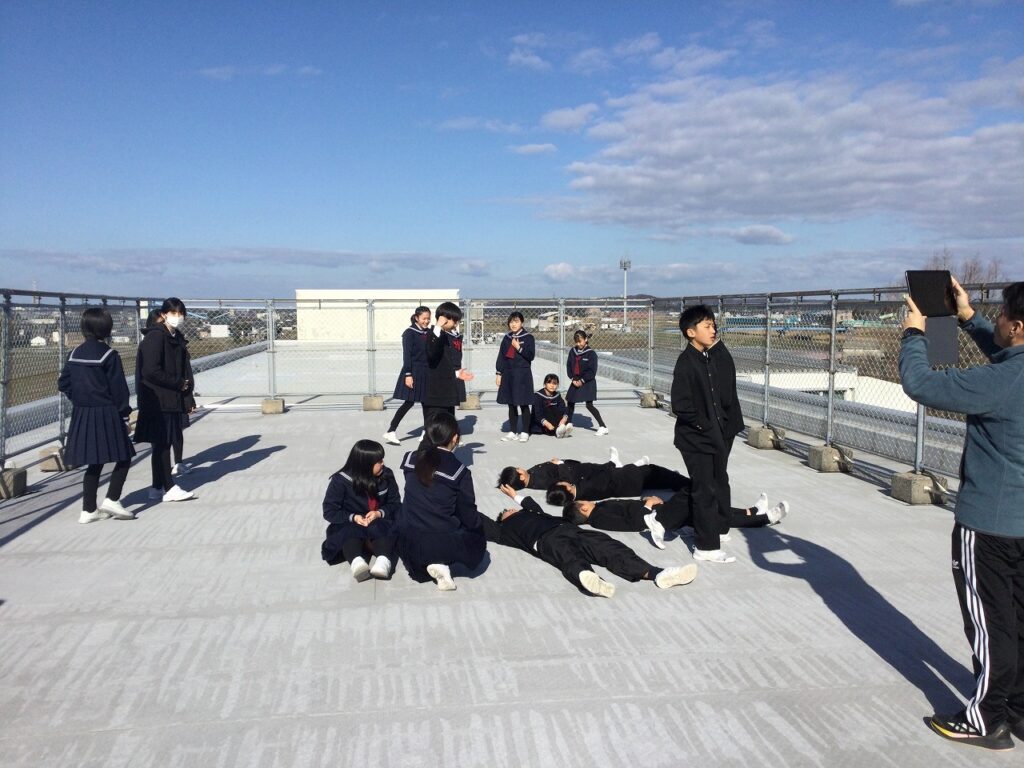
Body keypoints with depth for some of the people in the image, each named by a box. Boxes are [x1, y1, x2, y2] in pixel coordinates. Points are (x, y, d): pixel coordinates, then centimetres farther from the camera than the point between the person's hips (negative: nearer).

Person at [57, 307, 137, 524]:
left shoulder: (76, 353, 7)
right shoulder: (109, 355, -12)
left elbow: (63, 383, 11)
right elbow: (118, 388, -10)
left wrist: (79, 400, 19)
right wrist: (125, 412, -3)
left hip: (82, 415, 7)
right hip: (106, 415, -7)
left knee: (94, 463, 12)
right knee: (123, 457, 5)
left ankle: (88, 510, 14)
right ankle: (112, 500, -5)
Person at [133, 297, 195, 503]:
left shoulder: (176, 338, 14)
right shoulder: (155, 336, -12)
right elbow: (150, 371, -19)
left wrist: (186, 388, 4)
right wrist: (178, 384, -12)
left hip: (172, 399, 8)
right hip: (158, 400, -8)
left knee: (164, 444, 12)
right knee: (161, 444, -3)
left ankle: (158, 487, 20)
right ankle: (168, 488, 2)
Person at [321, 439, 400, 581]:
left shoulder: (386, 476, -5)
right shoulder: (341, 480, -11)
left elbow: (395, 504, 1)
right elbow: (329, 511, -8)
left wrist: (380, 513, -20)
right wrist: (353, 517, -25)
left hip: (379, 523, 1)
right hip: (349, 525, -1)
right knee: (350, 533, -36)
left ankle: (383, 559, -62)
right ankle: (356, 561, -65)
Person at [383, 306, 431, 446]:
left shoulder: (429, 333, 9)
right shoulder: (409, 333, -8)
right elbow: (407, 355, -12)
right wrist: (408, 374, -16)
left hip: (427, 372, 6)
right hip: (414, 372, -6)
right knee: (409, 402, -5)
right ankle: (391, 431, 2)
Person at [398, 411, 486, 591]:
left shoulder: (411, 459, -5)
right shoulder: (459, 471, -15)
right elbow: (468, 516, -5)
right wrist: (477, 525, 17)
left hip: (409, 543, 4)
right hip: (443, 544, -4)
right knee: (477, 538, 27)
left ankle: (423, 565, 7)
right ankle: (441, 562, 0)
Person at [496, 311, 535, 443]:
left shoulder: (528, 337, -3)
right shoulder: (506, 338, 10)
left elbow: (531, 356, -9)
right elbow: (501, 357, 11)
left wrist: (519, 348, -18)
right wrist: (498, 373, 7)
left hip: (523, 375, -4)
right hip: (508, 374, 5)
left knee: (524, 404, 0)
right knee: (511, 405, 8)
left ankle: (525, 432, 7)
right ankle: (513, 432, 16)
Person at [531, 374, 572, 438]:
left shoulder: (557, 396, 5)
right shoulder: (538, 395, -10)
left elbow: (564, 410, -7)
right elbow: (537, 414, -21)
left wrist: (564, 419, -31)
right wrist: (547, 424, -37)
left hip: (553, 423, 5)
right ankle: (556, 431, -53)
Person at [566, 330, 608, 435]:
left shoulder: (591, 353, -11)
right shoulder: (572, 351, 4)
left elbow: (592, 371, -13)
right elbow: (568, 366, 6)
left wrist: (582, 380, -16)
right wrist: (572, 379, -5)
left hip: (588, 383, -6)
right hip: (575, 381, 6)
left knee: (589, 405, -13)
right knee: (570, 403, 14)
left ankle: (603, 426, -9)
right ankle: (569, 423, 33)